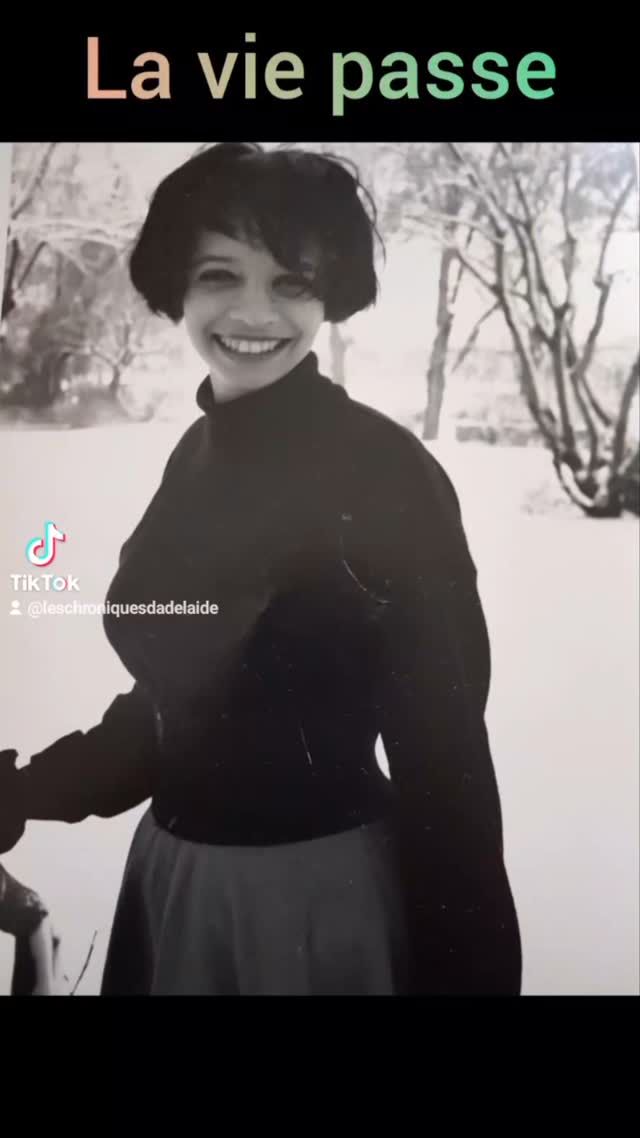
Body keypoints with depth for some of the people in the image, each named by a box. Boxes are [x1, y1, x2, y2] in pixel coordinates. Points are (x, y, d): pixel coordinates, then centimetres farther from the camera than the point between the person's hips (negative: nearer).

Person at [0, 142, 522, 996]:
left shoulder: (386, 471, -18)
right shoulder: (199, 454, 2)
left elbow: (442, 750, -17)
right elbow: (180, 697, 10)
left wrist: (466, 968, -14)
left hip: (320, 886, -6)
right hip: (173, 870, 7)